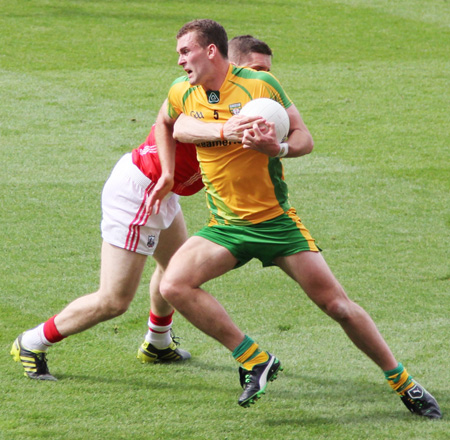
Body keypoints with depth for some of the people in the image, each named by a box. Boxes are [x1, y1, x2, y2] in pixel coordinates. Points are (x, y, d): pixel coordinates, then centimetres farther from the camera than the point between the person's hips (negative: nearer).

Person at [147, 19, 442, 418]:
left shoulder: (261, 85, -12)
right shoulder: (182, 92, -2)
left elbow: (305, 138, -8)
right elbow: (166, 124, 20)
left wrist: (278, 148, -28)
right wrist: (167, 173, 8)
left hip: (276, 219, -3)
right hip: (225, 226, 3)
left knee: (336, 302, -3)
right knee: (173, 285, -22)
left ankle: (404, 384, 13)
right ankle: (254, 360, -11)